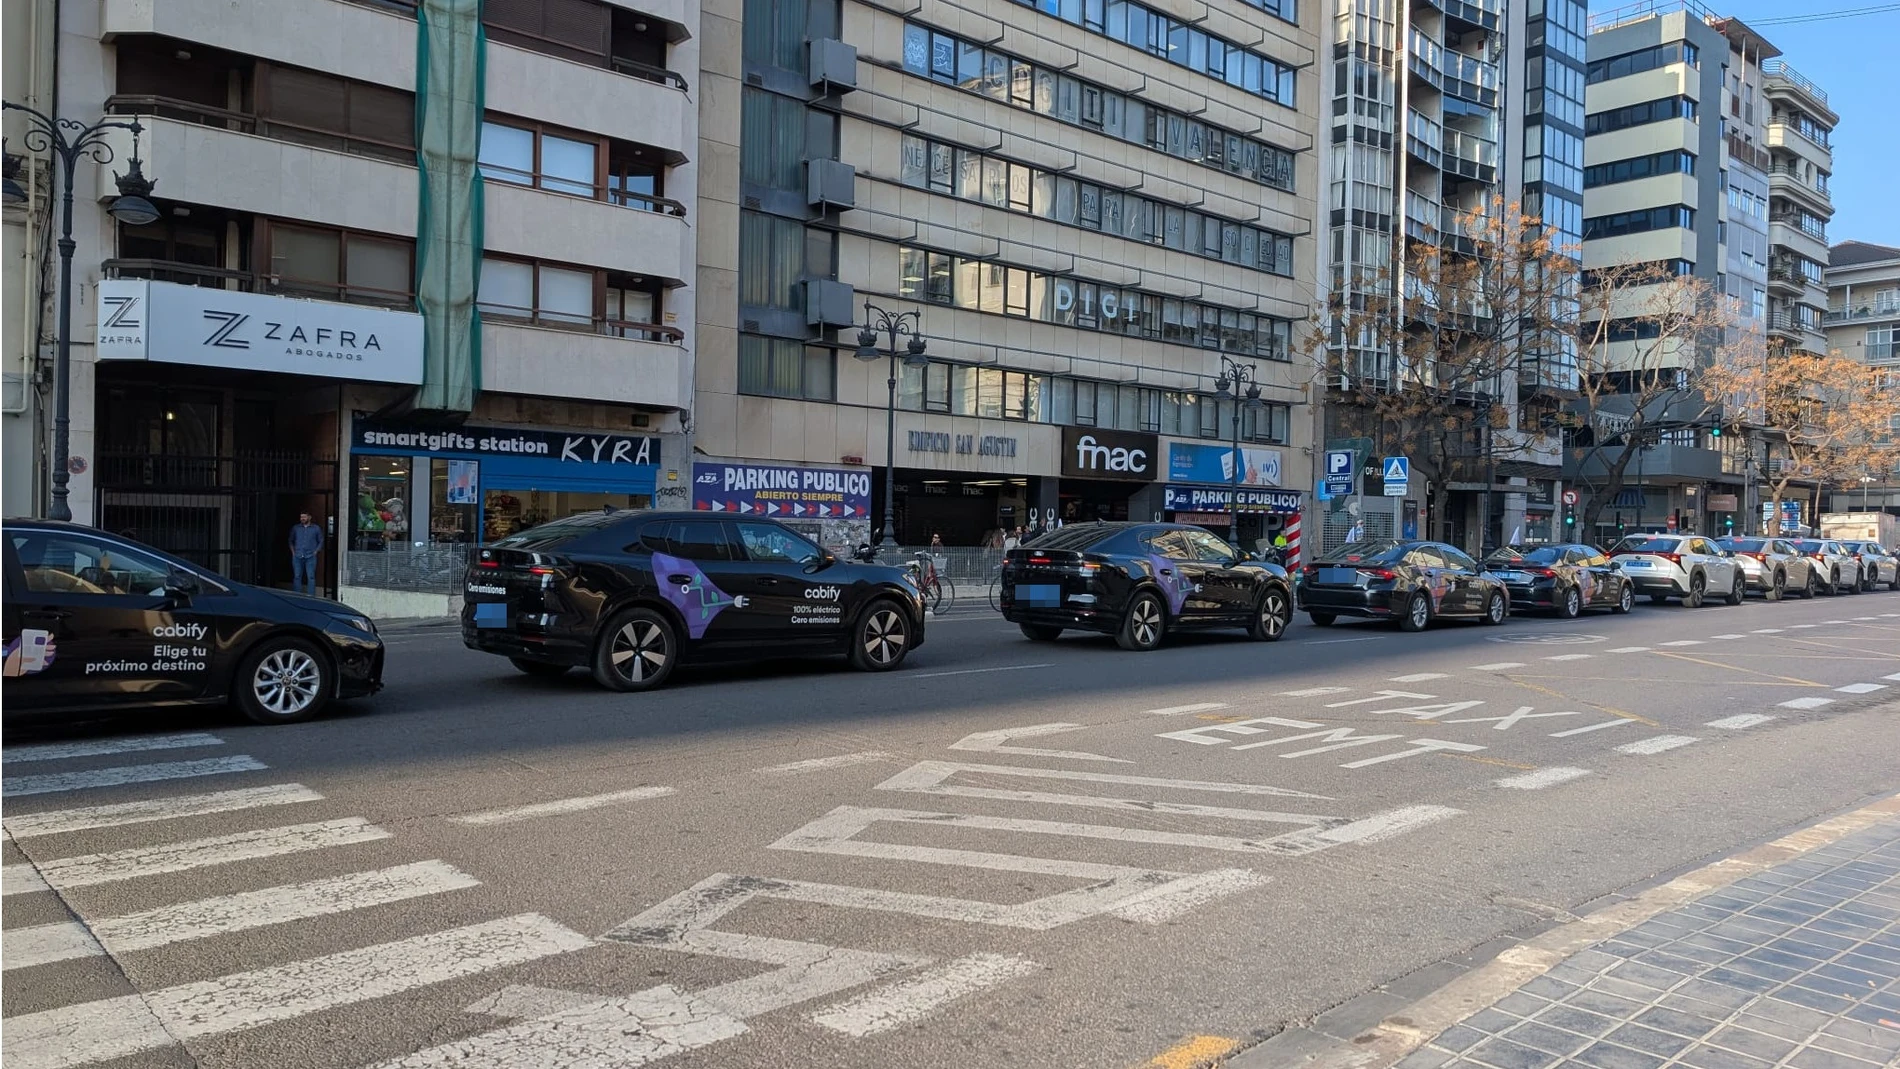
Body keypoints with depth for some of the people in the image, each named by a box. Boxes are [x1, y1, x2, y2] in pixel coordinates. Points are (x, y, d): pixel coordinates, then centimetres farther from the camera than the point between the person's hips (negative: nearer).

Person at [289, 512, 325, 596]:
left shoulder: (316, 528, 6)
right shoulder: (295, 528, 11)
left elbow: (321, 541, 9)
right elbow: (290, 540, 20)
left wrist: (316, 552, 0)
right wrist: (293, 552, 9)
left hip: (310, 557, -2)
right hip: (297, 557, 2)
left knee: (311, 577, -6)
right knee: (297, 577, 4)